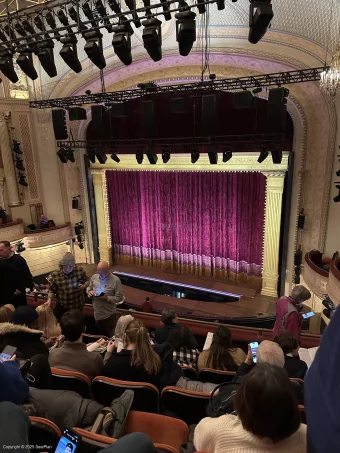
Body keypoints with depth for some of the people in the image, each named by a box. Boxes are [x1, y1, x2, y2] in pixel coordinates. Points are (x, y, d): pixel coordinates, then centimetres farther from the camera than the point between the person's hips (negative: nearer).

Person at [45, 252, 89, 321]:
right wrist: (49, 299, -18)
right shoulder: (55, 275, -16)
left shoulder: (80, 270, -15)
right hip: (62, 305, -1)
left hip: (78, 305, 1)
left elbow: (87, 281, 2)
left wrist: (84, 286, -18)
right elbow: (52, 290, -3)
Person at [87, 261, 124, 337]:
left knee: (109, 337, 12)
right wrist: (89, 292, -10)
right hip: (97, 313, 5)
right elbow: (89, 288, 13)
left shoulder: (115, 280, -17)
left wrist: (107, 298, -27)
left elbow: (119, 298, -15)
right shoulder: (94, 277, -3)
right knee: (100, 336, 24)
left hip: (109, 315, -5)